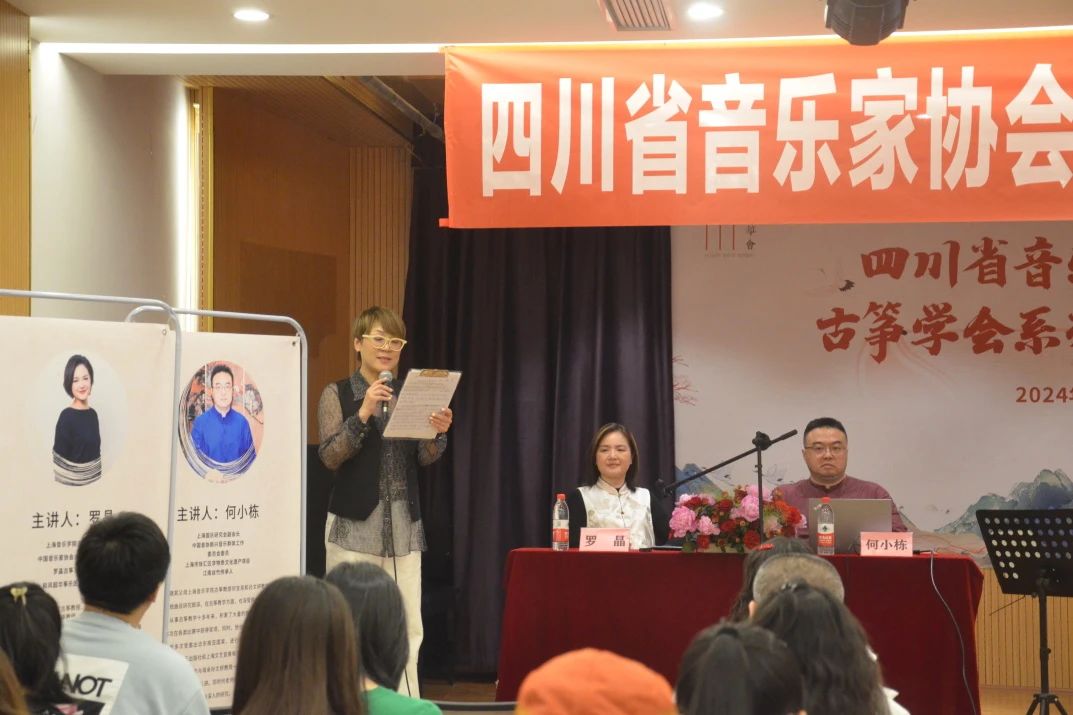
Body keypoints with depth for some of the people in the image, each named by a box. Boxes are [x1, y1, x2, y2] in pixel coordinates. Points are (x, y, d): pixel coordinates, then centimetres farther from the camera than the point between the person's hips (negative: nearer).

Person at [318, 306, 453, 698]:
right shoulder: (337, 394, 0)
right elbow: (330, 456, -9)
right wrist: (362, 414, -21)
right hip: (354, 522, -3)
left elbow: (424, 459, 7)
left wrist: (436, 433, -14)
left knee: (407, 627, 2)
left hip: (404, 523, 4)